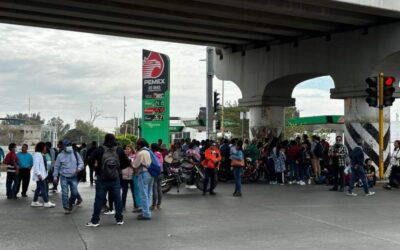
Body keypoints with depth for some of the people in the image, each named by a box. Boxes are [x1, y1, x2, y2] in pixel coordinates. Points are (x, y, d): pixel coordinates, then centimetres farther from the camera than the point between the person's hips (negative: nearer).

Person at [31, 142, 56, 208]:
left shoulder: (41, 155, 16)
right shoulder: (37, 154, -15)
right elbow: (36, 165, -22)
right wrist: (39, 174, -25)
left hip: (43, 174, 11)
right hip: (40, 175, -11)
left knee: (39, 188, 15)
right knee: (43, 188, -7)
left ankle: (34, 202, 22)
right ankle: (46, 202, -4)